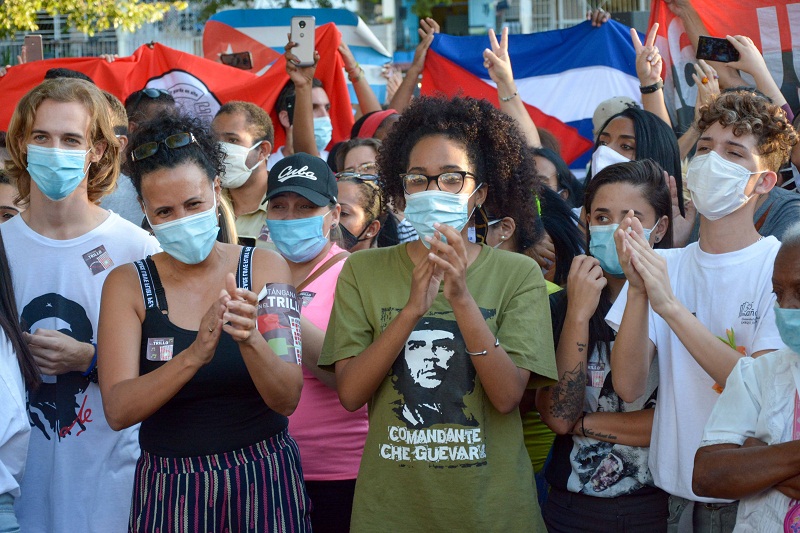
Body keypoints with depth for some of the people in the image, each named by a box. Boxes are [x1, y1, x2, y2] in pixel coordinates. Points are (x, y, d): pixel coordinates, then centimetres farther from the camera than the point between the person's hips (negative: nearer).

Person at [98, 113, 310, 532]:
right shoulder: (128, 284, -4)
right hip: (168, 489, 0)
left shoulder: (265, 268, -4)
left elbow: (287, 400, -11)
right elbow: (118, 411, -15)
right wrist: (195, 354, -30)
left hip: (263, 481, 0)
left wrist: (250, 339, -30)